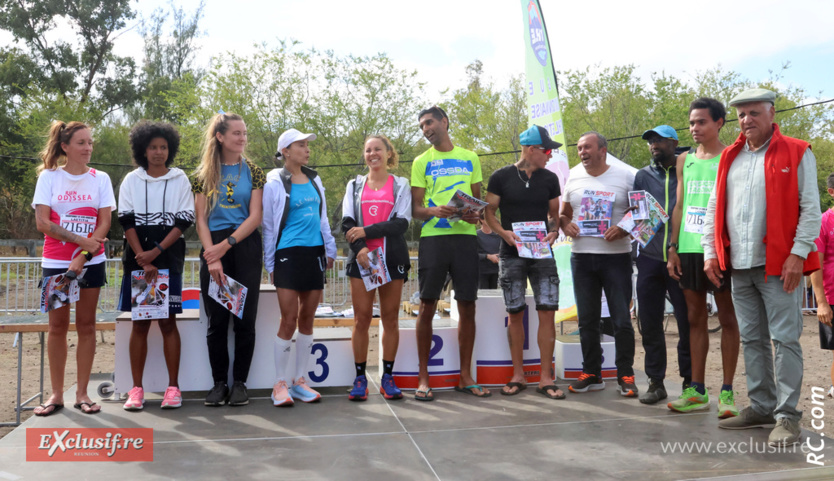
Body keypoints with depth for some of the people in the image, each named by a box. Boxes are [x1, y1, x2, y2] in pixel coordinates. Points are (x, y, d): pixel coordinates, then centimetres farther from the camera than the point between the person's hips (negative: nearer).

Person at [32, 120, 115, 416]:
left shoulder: (100, 179, 2)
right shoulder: (48, 177, 1)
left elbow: (104, 224, -4)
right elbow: (42, 222, -6)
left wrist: (83, 256, -15)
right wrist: (80, 239, -15)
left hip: (91, 262, 0)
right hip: (55, 261, 0)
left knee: (86, 325, 3)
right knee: (58, 325, 4)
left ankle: (82, 392, 9)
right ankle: (56, 393, 11)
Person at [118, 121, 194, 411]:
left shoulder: (180, 179, 6)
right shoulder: (131, 180, 8)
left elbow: (184, 220, -1)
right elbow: (127, 221, 0)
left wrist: (156, 251, -11)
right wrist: (143, 259, -10)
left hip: (169, 259, -1)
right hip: (137, 259, 1)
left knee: (168, 322, -2)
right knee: (139, 323, 3)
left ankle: (173, 387, 3)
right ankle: (136, 389, 7)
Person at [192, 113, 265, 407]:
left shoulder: (253, 172, 6)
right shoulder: (205, 174, 7)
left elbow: (255, 217, -3)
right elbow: (201, 219, 2)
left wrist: (226, 245, -13)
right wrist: (212, 258, -11)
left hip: (245, 247, 0)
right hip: (213, 249, 0)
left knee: (245, 318, 0)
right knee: (216, 320, 2)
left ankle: (240, 382, 9)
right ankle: (219, 382, 12)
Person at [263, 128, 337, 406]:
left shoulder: (314, 180, 12)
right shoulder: (275, 183, -2)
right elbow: (269, 226, 0)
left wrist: (330, 249, 13)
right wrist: (270, 264, -1)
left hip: (314, 254, 5)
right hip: (288, 255, -5)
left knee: (307, 320, 7)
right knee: (289, 320, -7)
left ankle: (300, 381, 16)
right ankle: (281, 384, 3)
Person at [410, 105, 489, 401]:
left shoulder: (470, 158, 15)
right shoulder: (421, 162, 10)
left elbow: (479, 198, 18)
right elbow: (416, 208, 4)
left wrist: (476, 214, -5)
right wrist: (435, 211, -17)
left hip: (465, 236, 2)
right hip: (433, 236, -2)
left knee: (467, 307, 3)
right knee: (427, 307, -2)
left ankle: (465, 376, 14)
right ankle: (423, 378, 7)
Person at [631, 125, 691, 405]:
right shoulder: (643, 175, 13)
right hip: (650, 258, 3)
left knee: (687, 322, 2)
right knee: (650, 324, 5)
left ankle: (690, 381, 16)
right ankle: (656, 381, 16)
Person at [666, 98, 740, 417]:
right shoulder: (685, 160, 14)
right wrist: (673, 248, 8)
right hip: (689, 248, 5)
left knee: (727, 318, 2)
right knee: (695, 319, 9)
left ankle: (727, 391, 9)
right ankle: (697, 391, 16)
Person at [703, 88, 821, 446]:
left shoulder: (797, 154, 0)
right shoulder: (729, 158, 14)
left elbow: (810, 209, -6)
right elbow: (714, 208, 15)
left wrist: (799, 254, -14)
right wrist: (710, 252, 7)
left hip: (779, 265, -5)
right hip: (739, 267, 5)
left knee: (784, 339, -4)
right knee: (752, 340, 11)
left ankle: (787, 415, 3)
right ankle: (761, 407, 21)